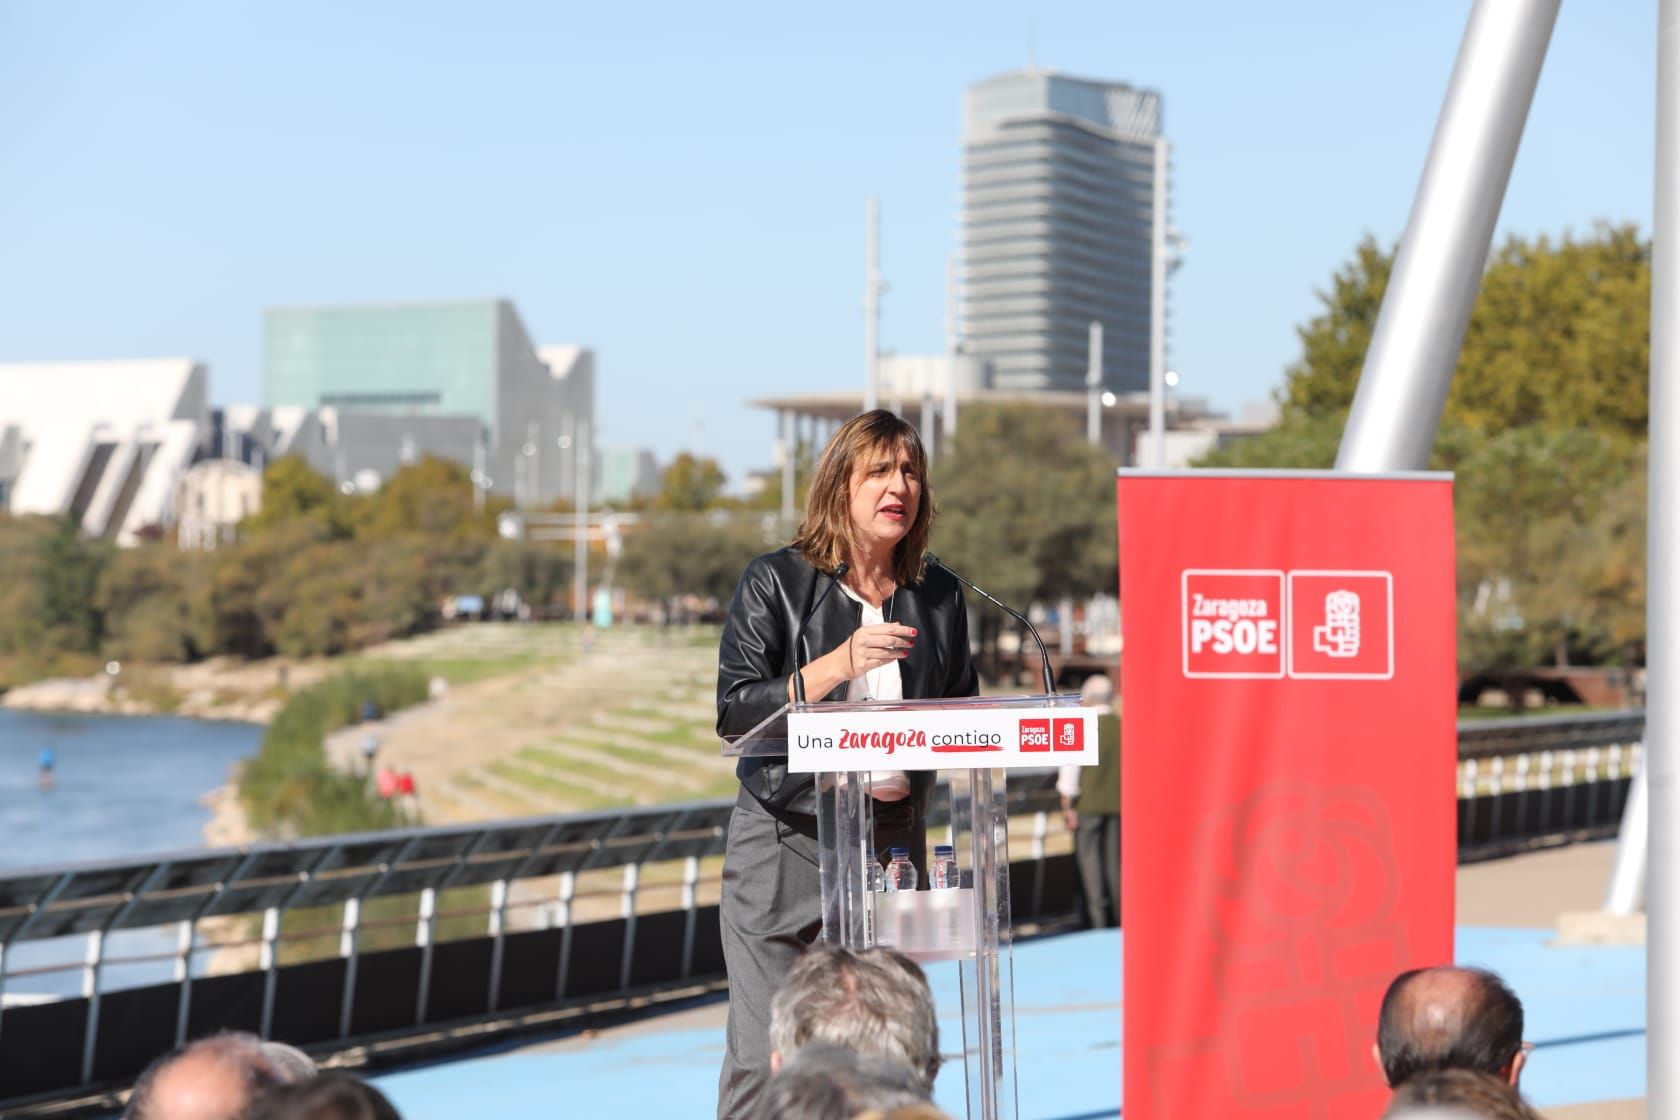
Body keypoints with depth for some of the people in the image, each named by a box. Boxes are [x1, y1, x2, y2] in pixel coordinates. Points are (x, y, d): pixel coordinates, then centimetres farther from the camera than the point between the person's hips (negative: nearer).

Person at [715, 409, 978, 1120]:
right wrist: (838, 666, -19)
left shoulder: (937, 595, 9)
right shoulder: (776, 583, -2)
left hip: (892, 843, 3)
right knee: (764, 1059, -6)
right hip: (786, 842, -3)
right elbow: (734, 712, -9)